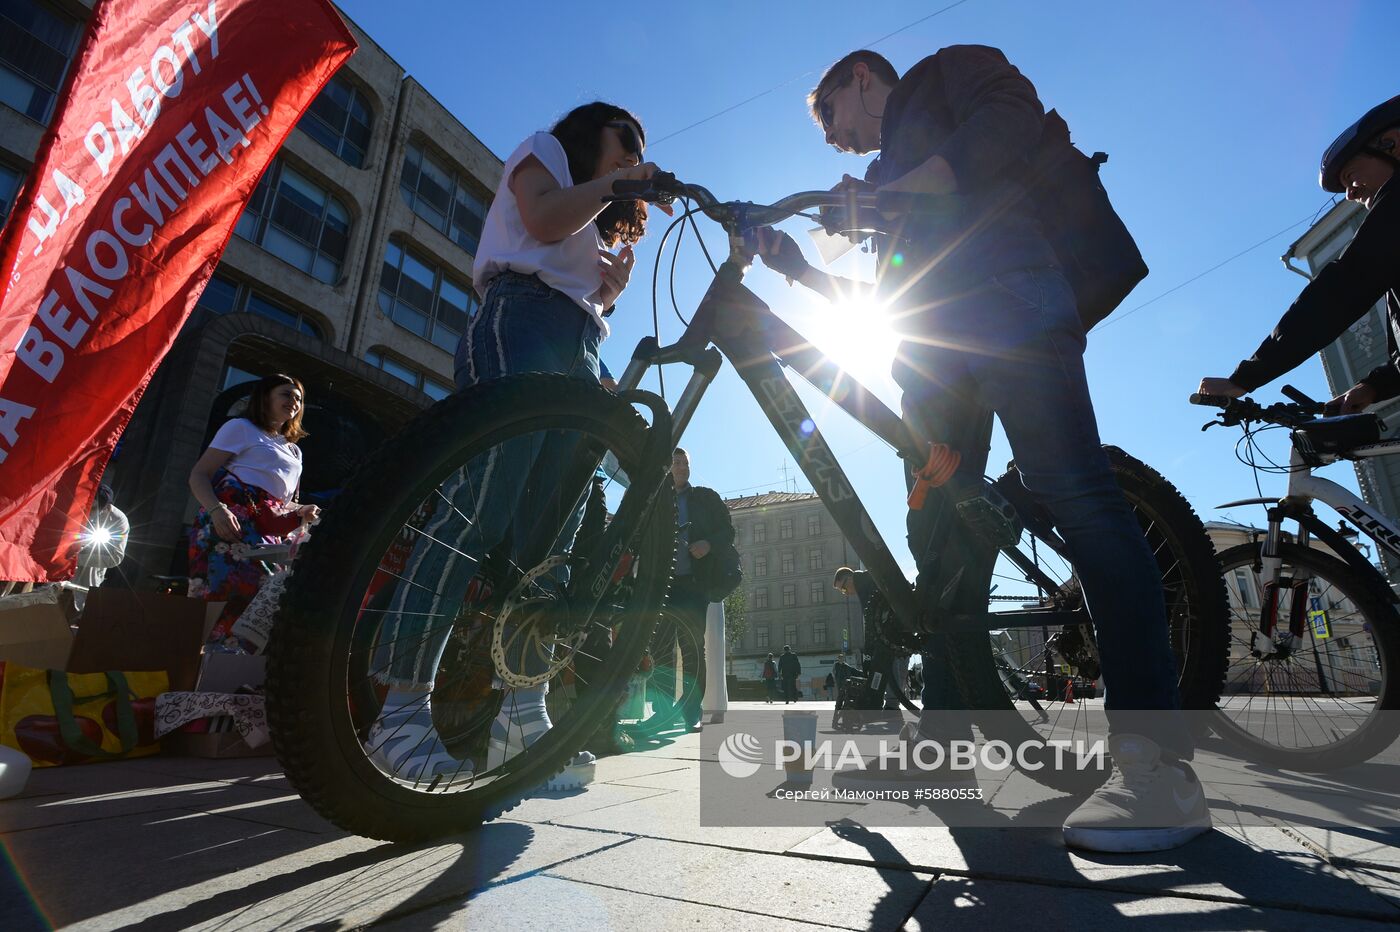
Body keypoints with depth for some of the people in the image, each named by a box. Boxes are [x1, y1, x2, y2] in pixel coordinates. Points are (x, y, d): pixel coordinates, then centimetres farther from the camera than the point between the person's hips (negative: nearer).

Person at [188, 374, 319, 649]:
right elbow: (198, 475, 2)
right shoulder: (241, 428, 12)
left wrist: (302, 513, 6)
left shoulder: (294, 451, 31)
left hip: (270, 533, 6)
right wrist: (217, 510, -18)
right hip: (230, 520, -6)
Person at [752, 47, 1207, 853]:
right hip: (940, 354, 8)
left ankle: (1160, 763, -20)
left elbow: (1013, 124, -5)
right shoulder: (889, 176, 35)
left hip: (1012, 309, -7)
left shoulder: (946, 73, 18)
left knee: (1076, 496, -21)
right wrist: (798, 267, 21)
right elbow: (877, 302, 28)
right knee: (940, 537, 0)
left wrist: (889, 190, -6)